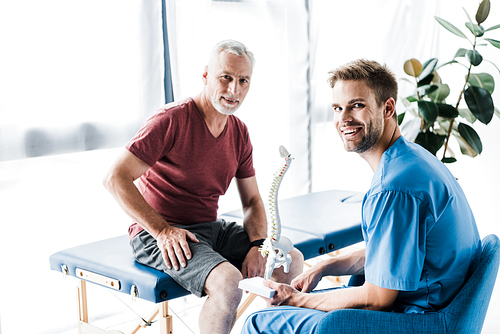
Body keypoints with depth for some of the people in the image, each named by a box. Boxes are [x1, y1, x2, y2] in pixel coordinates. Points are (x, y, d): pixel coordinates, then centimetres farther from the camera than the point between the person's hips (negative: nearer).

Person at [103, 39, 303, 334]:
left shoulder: (239, 132, 6)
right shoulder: (171, 120, -16)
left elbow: (252, 201, 12)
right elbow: (115, 179, -20)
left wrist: (257, 245, -7)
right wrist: (161, 230, -22)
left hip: (211, 229, 8)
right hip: (159, 237, -7)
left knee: (292, 261, -1)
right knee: (228, 281, -31)